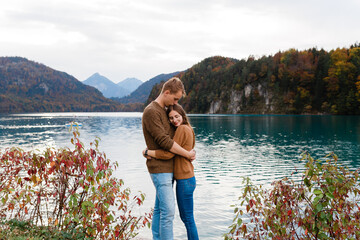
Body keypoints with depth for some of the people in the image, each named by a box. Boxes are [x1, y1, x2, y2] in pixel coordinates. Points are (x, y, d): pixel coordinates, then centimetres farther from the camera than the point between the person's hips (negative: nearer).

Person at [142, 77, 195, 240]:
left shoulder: (165, 110, 15)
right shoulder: (151, 112, -15)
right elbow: (164, 141, -20)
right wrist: (188, 154, -11)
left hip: (168, 168, 9)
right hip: (160, 168, -9)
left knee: (159, 208, 13)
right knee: (168, 210, -10)